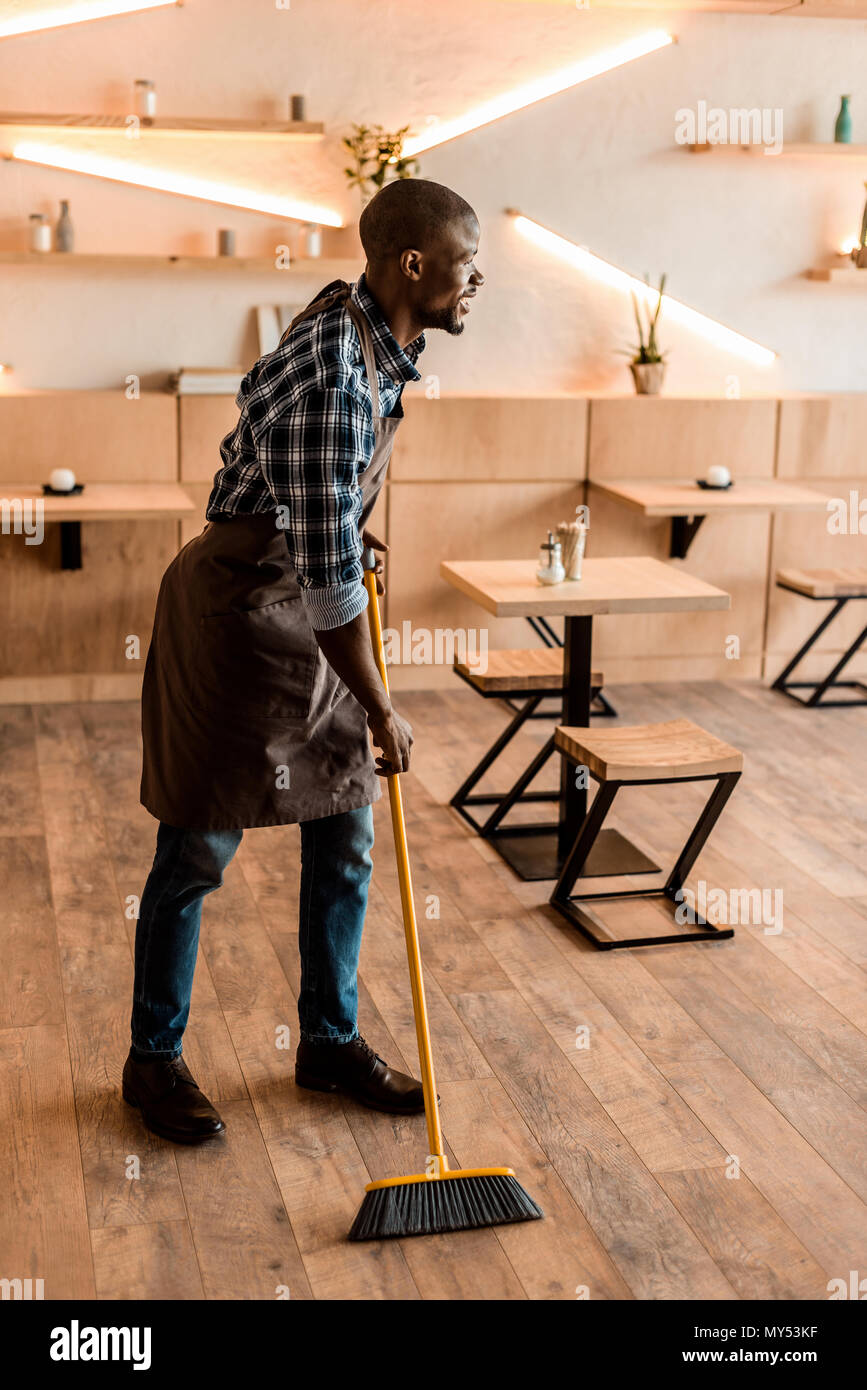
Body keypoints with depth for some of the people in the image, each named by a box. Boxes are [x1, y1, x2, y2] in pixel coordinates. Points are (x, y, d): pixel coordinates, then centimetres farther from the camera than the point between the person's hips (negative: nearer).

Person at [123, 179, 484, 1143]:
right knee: (198, 851, 4)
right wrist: (379, 711, -17)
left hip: (308, 617, 9)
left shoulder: (365, 325, 1)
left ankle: (331, 1041, 28)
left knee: (344, 838, 12)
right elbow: (330, 577, -27)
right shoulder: (332, 382, -29)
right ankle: (154, 1060, 22)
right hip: (234, 612, -9)